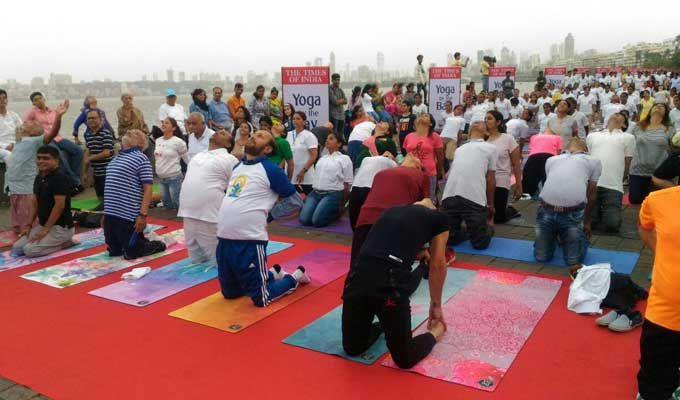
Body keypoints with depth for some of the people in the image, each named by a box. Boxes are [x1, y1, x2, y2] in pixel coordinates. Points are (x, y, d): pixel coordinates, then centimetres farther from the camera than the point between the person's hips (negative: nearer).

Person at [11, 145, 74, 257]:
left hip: (60, 227, -9)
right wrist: (28, 225, 7)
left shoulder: (59, 178, -17)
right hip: (42, 225, 9)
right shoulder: (39, 178, 11)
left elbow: (59, 206, -22)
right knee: (16, 248, 0)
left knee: (30, 250, -21)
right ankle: (58, 243, 11)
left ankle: (64, 243, -3)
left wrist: (45, 230, -21)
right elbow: (35, 204, 16)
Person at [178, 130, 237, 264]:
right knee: (195, 259, 21)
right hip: (188, 213, 7)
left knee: (214, 260, 1)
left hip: (209, 215, -7)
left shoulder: (229, 159, -4)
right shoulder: (197, 156, 19)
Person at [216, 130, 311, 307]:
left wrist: (265, 208, 6)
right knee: (230, 293, 20)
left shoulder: (270, 169, -7)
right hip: (224, 238, 7)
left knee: (261, 299, -1)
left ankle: (295, 277, 23)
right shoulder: (236, 167, 14)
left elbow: (291, 195, 0)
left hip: (250, 240, -7)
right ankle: (272, 274, 37)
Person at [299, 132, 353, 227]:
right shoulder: (321, 158, 20)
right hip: (315, 193, 5)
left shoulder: (344, 159, 2)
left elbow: (347, 184, 1)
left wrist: (342, 204, 2)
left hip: (332, 194, -5)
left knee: (317, 221, -23)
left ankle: (336, 212, 4)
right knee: (304, 220, -15)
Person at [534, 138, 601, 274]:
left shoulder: (551, 160, 26)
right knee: (574, 259, 15)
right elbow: (591, 195, 23)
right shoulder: (594, 161, 20)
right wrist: (587, 221, 37)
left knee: (542, 257, 26)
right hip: (573, 213, -2)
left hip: (546, 210, 3)